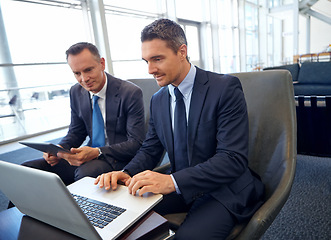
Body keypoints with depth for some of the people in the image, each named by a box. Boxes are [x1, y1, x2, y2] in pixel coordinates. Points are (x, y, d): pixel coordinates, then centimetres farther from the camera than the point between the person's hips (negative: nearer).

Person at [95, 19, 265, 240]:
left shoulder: (225, 88, -14)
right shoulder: (158, 100, 6)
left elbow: (233, 158, -22)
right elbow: (150, 150, 10)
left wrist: (172, 181, -32)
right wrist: (127, 173, -12)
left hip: (225, 190, -4)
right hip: (181, 187, 5)